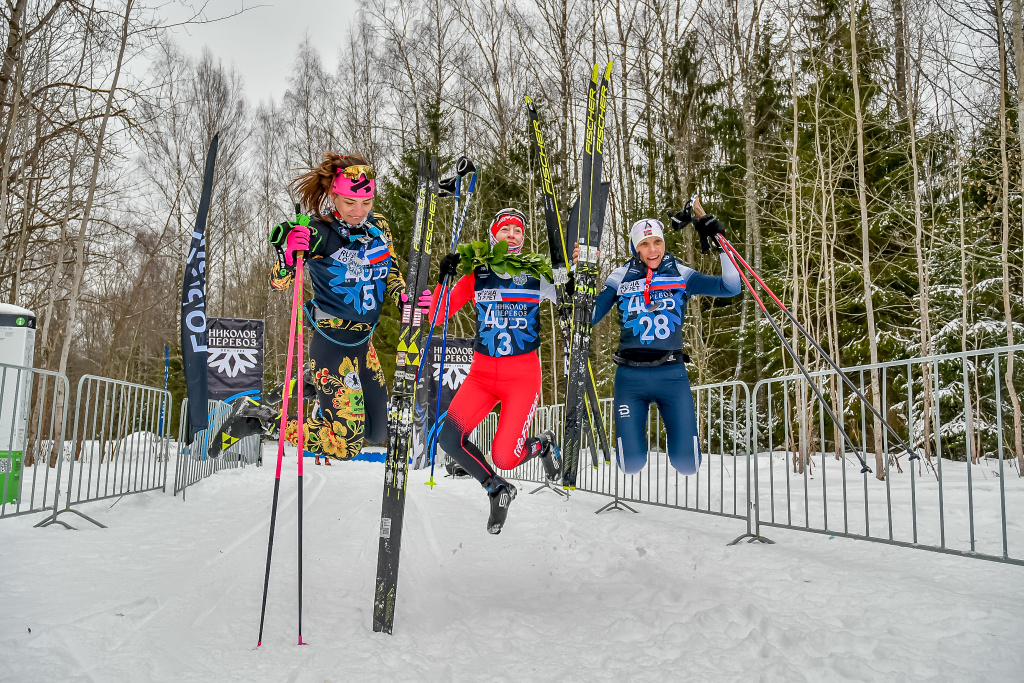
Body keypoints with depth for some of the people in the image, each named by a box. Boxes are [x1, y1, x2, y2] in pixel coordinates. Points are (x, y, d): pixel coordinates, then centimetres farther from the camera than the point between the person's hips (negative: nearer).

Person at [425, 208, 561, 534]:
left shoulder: (537, 276, 1)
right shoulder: (475, 277, 3)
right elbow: (436, 318, 1)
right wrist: (444, 279, -12)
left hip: (523, 376, -2)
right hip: (482, 373, 2)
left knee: (505, 459, -11)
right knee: (448, 437, -16)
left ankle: (543, 445, 25)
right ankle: (497, 489, 9)